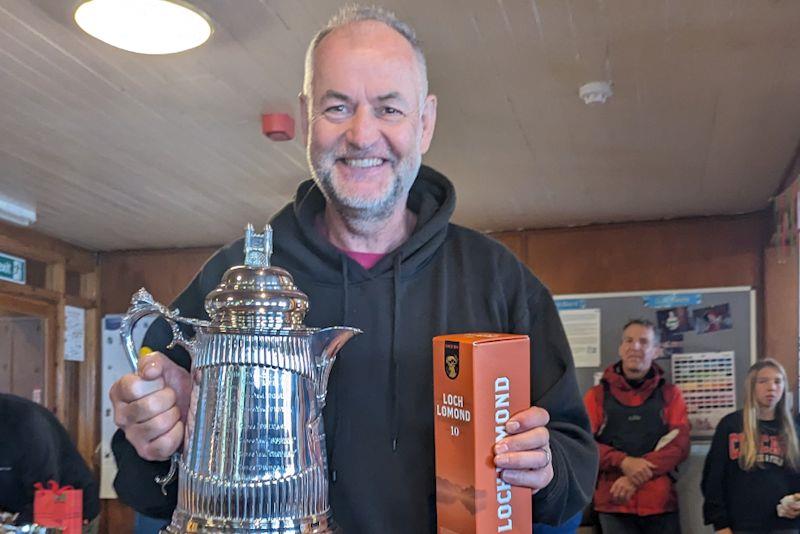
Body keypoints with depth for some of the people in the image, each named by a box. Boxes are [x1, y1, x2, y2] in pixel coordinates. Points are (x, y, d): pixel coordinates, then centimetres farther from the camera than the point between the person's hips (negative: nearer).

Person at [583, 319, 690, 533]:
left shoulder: (670, 393, 9)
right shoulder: (597, 395, 7)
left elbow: (679, 444, -2)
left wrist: (635, 477, -13)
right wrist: (624, 462, -19)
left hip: (660, 502, 1)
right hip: (614, 501, 0)